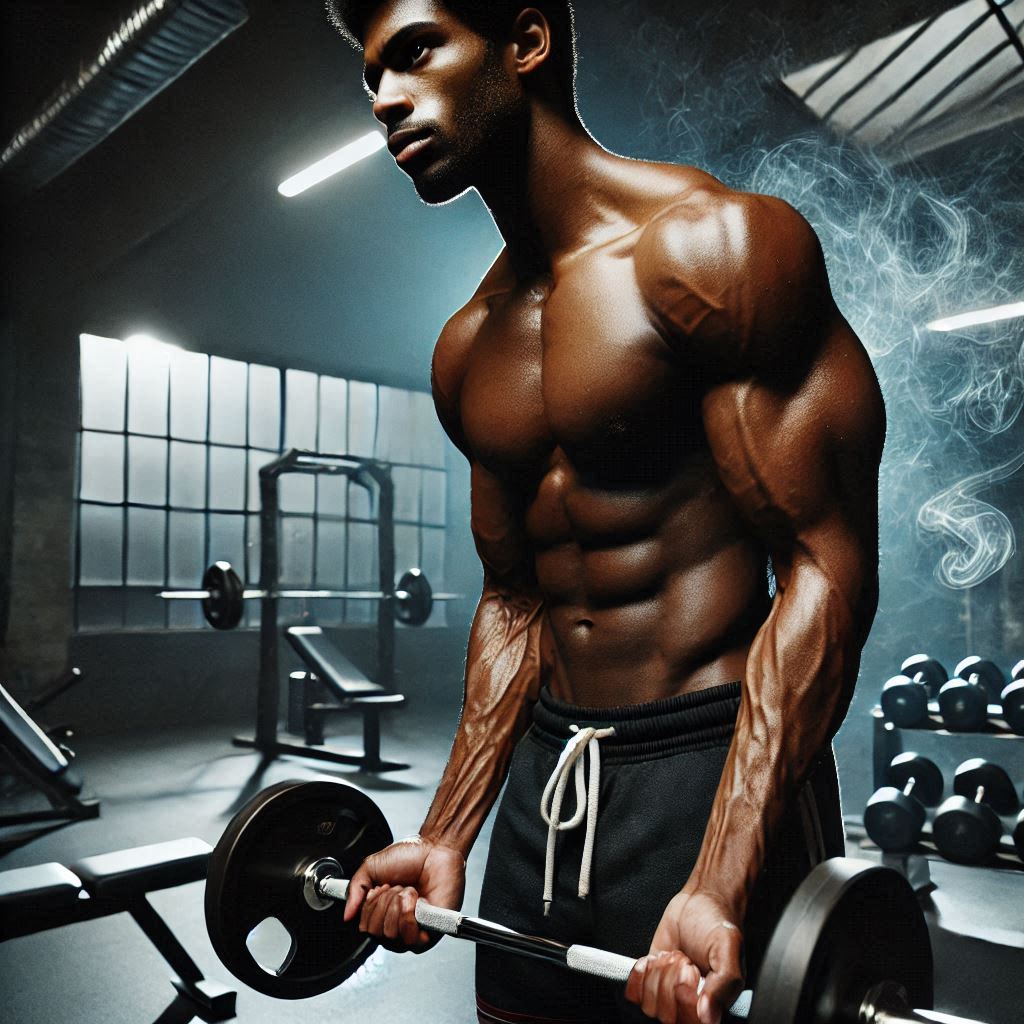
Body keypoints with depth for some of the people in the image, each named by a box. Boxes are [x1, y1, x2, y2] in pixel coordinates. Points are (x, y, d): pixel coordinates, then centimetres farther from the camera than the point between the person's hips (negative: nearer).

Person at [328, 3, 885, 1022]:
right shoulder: (467, 349, 8)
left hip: (716, 769, -6)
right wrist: (446, 840, 8)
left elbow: (825, 568, -16)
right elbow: (514, 601, 12)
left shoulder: (715, 247, -12)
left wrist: (722, 889, -24)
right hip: (542, 783, 7)